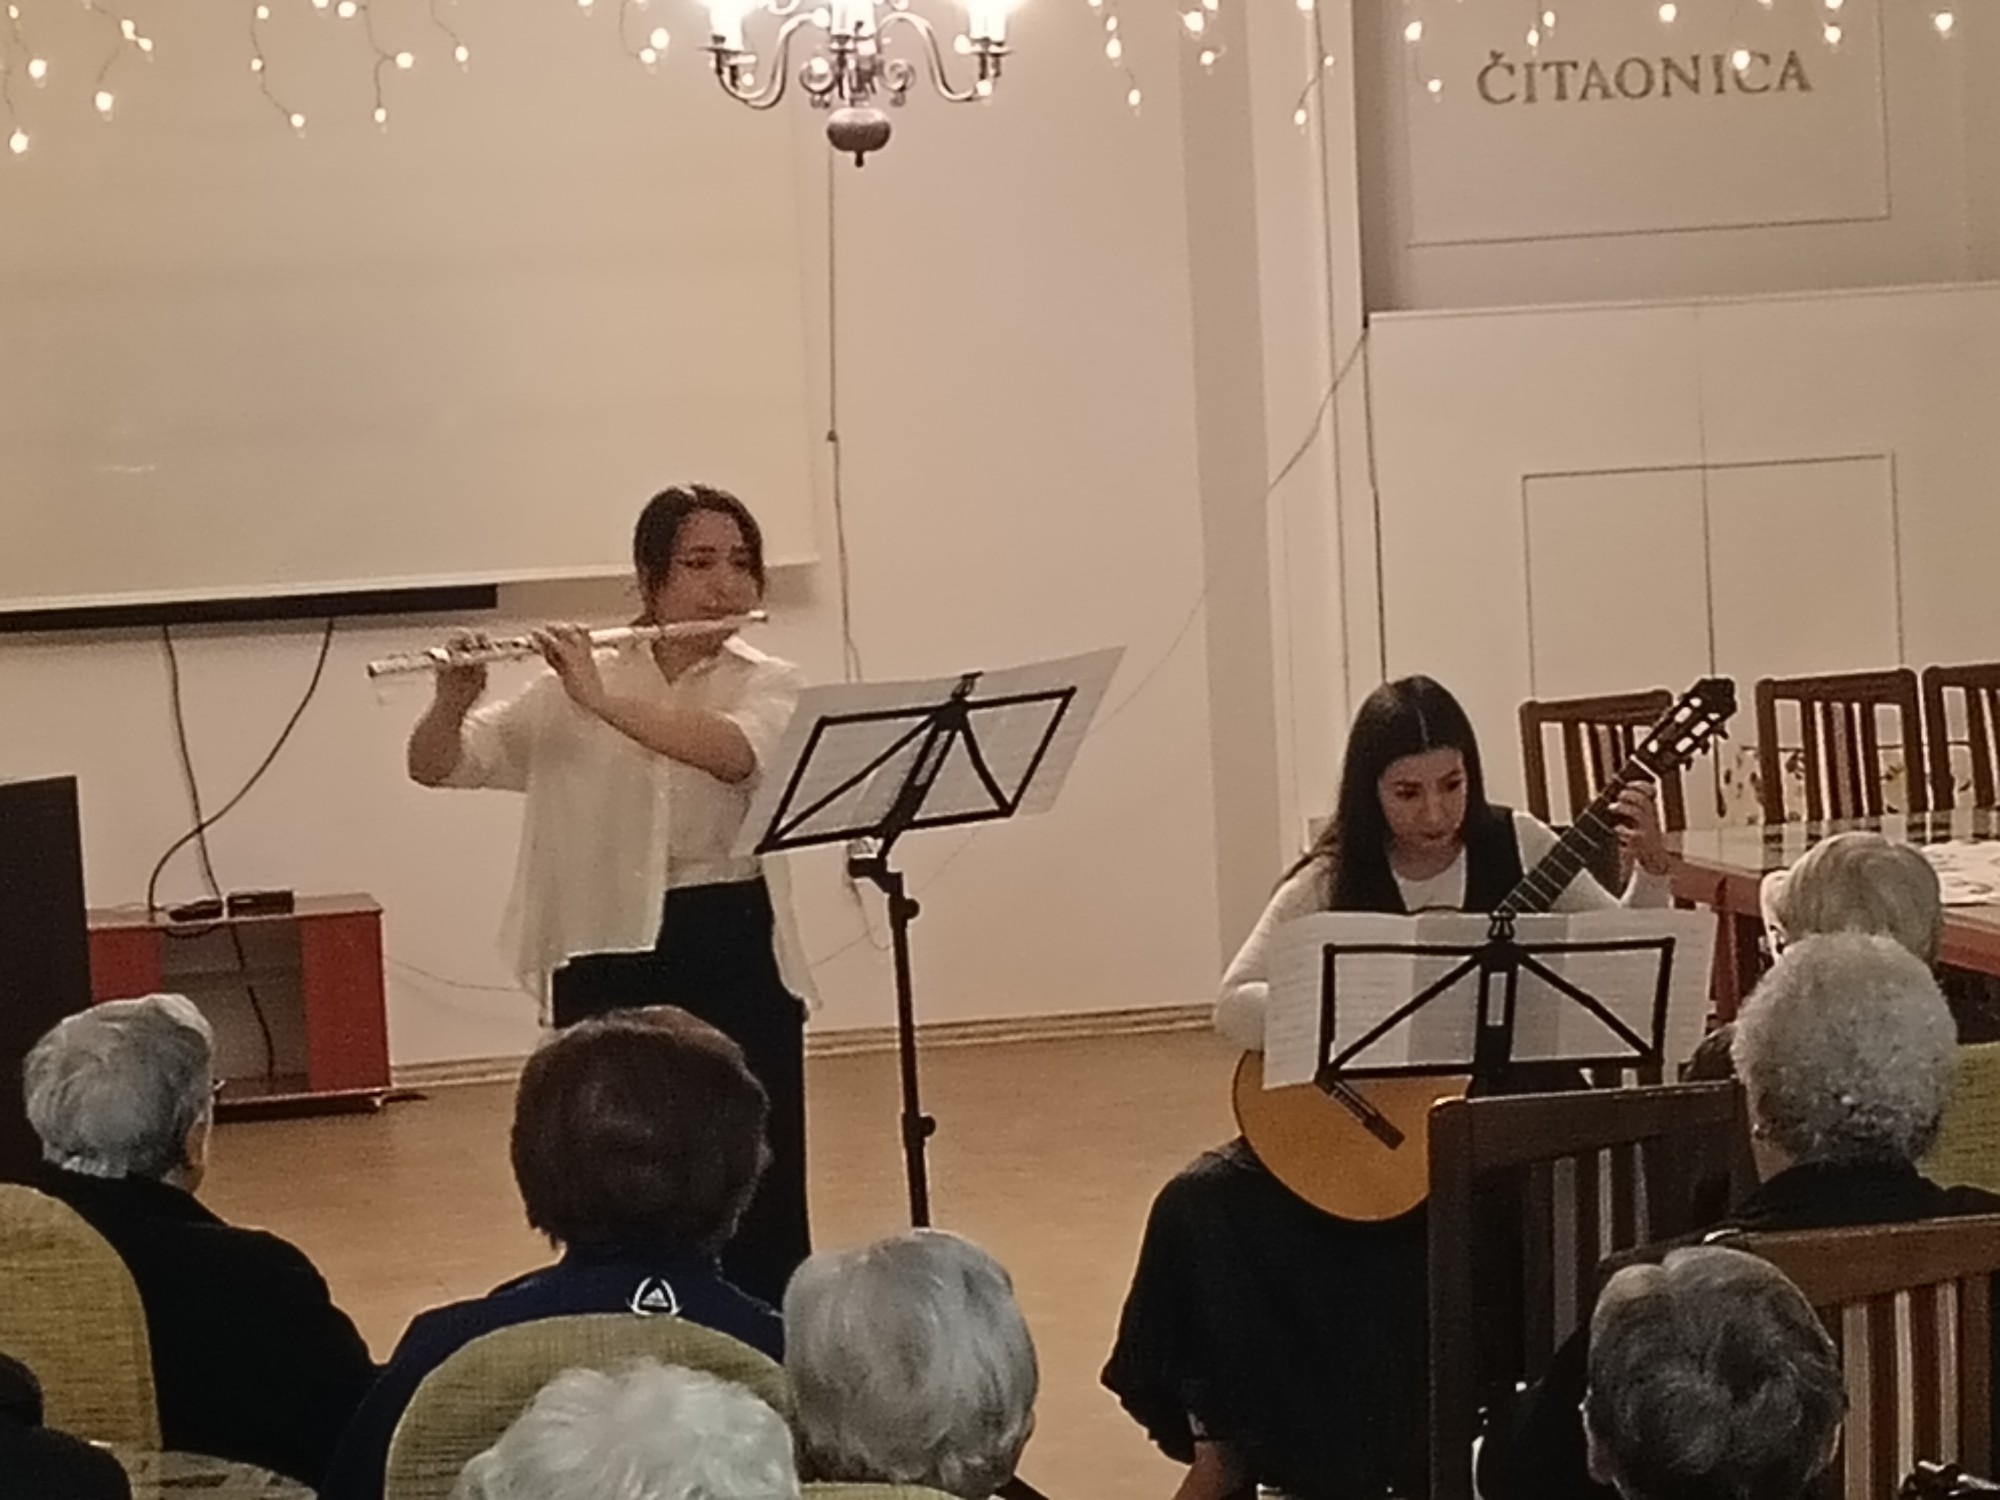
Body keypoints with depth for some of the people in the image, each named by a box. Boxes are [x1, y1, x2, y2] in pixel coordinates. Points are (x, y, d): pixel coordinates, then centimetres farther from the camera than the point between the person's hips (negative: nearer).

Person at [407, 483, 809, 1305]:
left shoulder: (768, 684, 1)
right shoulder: (571, 686, 5)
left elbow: (735, 753, -23)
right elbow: (432, 769, 2)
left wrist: (603, 701, -29)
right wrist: (452, 703, -20)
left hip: (731, 952, -1)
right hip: (609, 956, 1)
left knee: (756, 1184, 0)